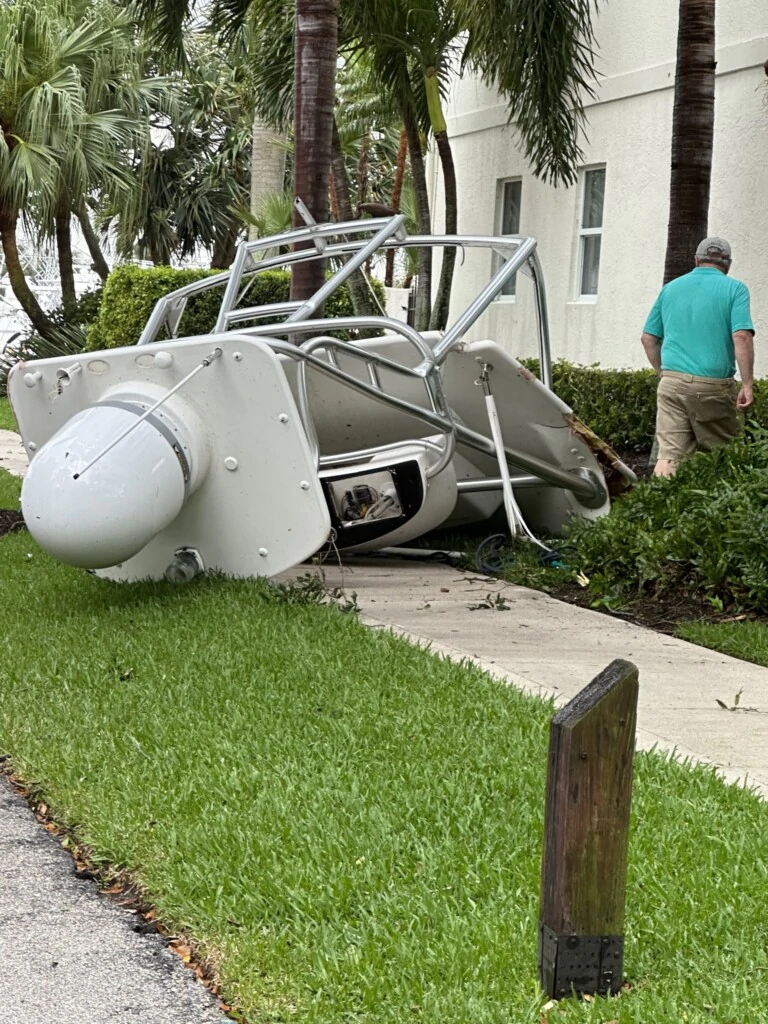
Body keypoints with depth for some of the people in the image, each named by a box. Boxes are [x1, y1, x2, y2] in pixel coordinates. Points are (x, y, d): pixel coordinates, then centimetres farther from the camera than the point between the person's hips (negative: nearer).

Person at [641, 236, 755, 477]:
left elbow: (649, 339, 15)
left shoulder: (670, 288, 14)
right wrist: (747, 385, -10)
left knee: (669, 454, -2)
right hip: (714, 384, -3)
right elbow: (742, 337, -12)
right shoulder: (734, 289, 1)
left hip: (672, 383, 3)